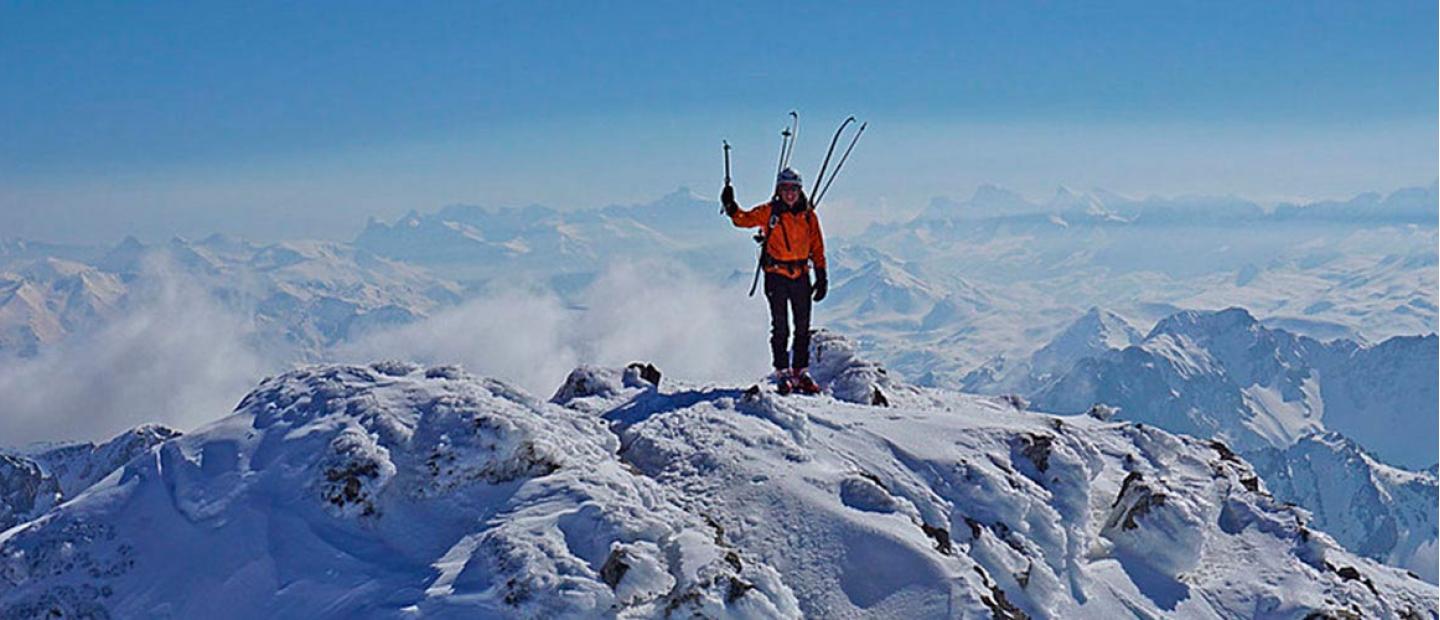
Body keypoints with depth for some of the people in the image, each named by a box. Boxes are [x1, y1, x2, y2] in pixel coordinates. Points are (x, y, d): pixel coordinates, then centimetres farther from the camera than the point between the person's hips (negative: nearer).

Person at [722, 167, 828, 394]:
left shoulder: (808, 215, 6)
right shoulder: (769, 212, -1)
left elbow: (817, 248, 10)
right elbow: (744, 219, -9)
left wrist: (821, 277, 6)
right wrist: (731, 208, -29)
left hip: (801, 275, 3)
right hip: (776, 275, -3)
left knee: (803, 328, 7)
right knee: (780, 327, -2)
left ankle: (801, 372, 17)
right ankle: (782, 372, 6)